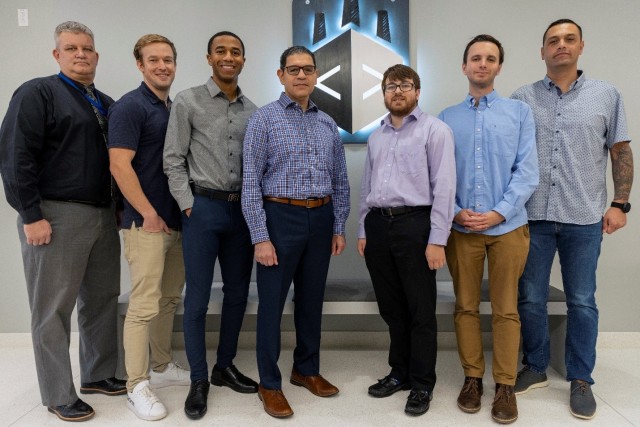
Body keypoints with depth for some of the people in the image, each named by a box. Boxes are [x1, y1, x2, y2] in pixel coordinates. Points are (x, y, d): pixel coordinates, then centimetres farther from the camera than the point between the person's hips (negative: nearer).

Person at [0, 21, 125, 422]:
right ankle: (59, 395, 16)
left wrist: (120, 208, 12)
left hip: (105, 216, 7)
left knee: (102, 300, 13)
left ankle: (99, 374, 29)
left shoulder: (106, 104, 16)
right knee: (53, 310, 3)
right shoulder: (38, 93, -4)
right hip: (57, 216, -6)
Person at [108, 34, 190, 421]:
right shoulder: (130, 107, -9)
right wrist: (149, 214, -17)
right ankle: (137, 386, 9)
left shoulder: (176, 108, 15)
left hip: (177, 220, 8)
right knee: (145, 305, -3)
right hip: (147, 222, -8)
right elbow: (120, 165, -17)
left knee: (169, 300, 15)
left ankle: (163, 367, 29)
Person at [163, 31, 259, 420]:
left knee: (238, 293, 11)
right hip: (203, 207, -4)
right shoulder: (188, 102, -1)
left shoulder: (253, 110, 10)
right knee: (198, 297, 2)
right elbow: (173, 160, -4)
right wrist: (188, 206, -9)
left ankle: (225, 366, 29)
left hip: (242, 209, 4)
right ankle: (199, 380, 17)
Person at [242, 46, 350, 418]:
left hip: (320, 219, 5)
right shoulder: (265, 119, -4)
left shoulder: (328, 124, 10)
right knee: (272, 302, 4)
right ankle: (270, 383, 19)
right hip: (281, 216, -4)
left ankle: (307, 370, 33)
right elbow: (251, 182, -9)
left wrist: (339, 228, 8)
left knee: (312, 299, 15)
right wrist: (260, 237, -13)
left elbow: (340, 181, 13)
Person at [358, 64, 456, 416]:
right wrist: (363, 231, 14)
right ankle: (400, 372, 31)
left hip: (414, 223, -5)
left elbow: (444, 187, -9)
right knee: (390, 307, 14)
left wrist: (437, 239, -15)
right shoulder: (375, 136, 17)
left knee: (420, 310, 4)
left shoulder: (434, 130, -2)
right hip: (378, 224, 6)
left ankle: (422, 383, 20)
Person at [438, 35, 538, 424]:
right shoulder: (446, 119, 7)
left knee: (506, 310, 6)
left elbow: (527, 172, -3)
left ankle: (506, 386, 19)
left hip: (508, 227, -1)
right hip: (461, 228, 1)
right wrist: (455, 213, -11)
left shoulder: (520, 111, 5)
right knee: (466, 307, 9)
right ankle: (472, 378, 23)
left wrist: (498, 213, -12)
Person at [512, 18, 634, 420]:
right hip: (532, 217, 1)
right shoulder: (522, 98, 5)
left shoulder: (606, 95, 6)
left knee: (582, 302, 8)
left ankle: (581, 379, 23)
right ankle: (535, 367, 26)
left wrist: (620, 204, 0)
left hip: (584, 218, 0)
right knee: (530, 299, 9)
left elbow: (622, 151, 8)